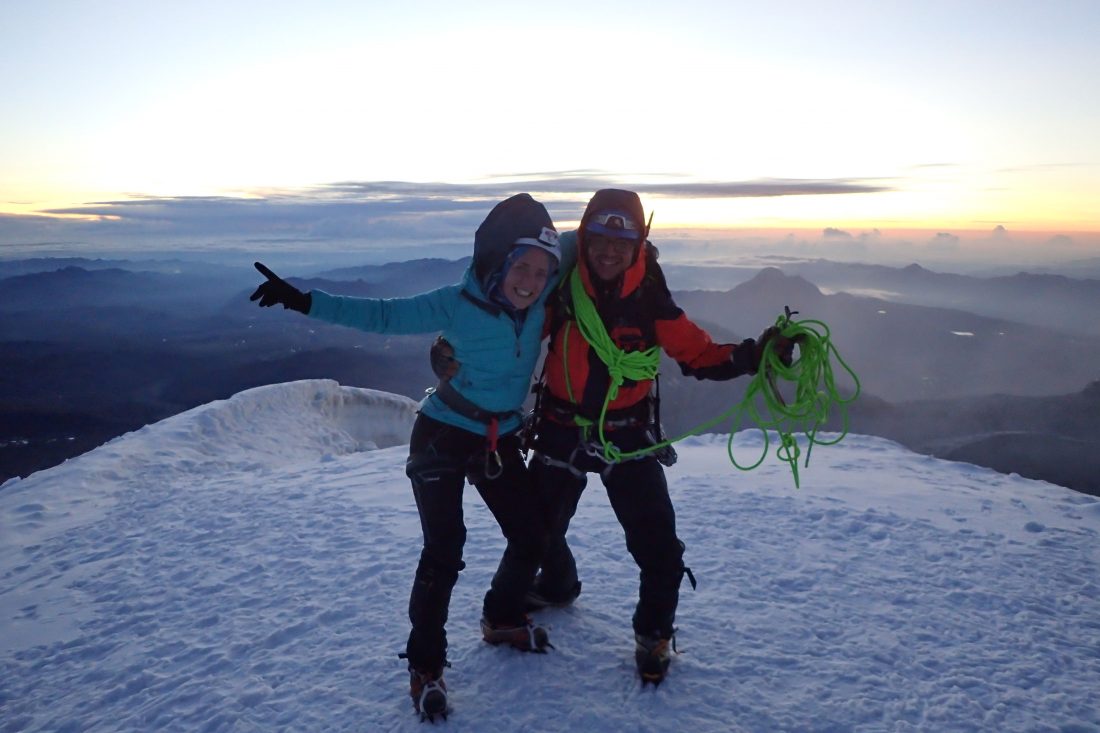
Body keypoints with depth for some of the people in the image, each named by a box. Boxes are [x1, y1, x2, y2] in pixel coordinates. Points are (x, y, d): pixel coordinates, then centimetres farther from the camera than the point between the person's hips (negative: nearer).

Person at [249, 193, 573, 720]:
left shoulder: (542, 298, -11)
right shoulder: (457, 304, -22)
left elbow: (574, 251, 7)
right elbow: (382, 315, -18)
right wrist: (303, 300, -23)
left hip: (501, 441, 5)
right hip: (443, 437, -5)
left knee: (530, 540, 9)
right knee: (444, 552, -11)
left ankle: (502, 619, 38)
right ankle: (425, 666, 11)